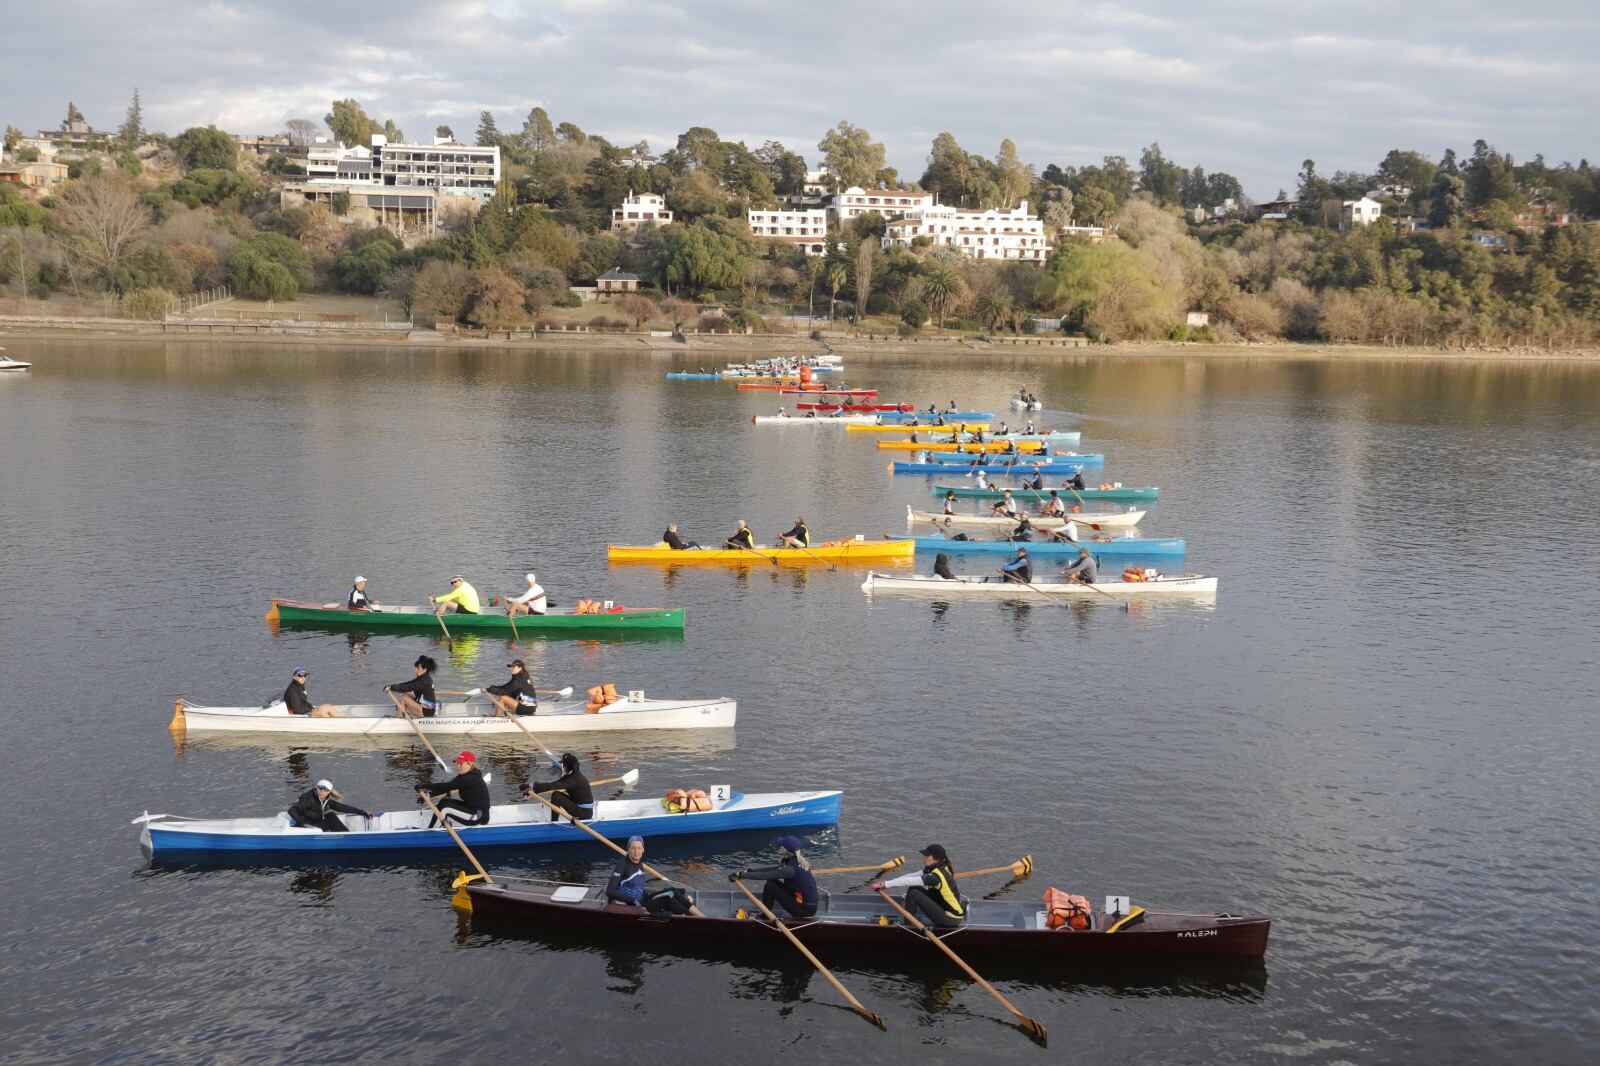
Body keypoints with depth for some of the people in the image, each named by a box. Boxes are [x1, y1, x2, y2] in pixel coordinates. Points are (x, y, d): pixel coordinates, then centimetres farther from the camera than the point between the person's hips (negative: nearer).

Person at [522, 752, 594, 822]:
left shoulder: (573, 779, -21)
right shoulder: (575, 775, 6)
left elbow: (551, 786, -26)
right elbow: (555, 785, 4)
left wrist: (532, 786, -16)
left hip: (584, 813, -9)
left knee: (556, 795, -14)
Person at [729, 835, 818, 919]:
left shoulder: (791, 868, -23)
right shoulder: (797, 860, 3)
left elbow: (764, 875, -23)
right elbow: (771, 869, 9)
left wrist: (741, 875, -17)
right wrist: (748, 871, 5)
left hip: (805, 909, -8)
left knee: (769, 887, -7)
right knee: (772, 882, 9)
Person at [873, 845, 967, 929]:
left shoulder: (936, 876, -24)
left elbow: (908, 881, -26)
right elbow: (911, 877, 4)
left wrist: (885, 884, -20)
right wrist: (887, 884, -2)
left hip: (951, 918, -9)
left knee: (913, 893, -16)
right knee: (914, 888, 6)